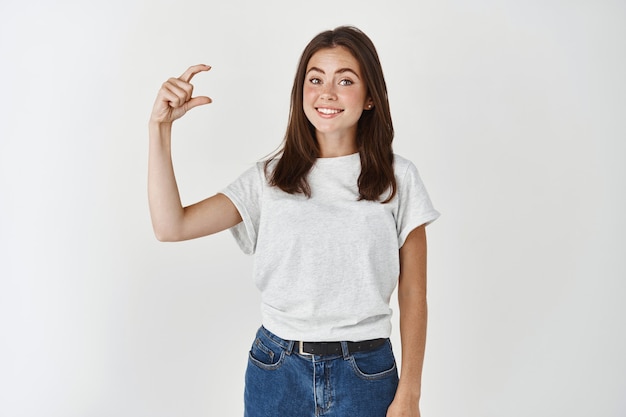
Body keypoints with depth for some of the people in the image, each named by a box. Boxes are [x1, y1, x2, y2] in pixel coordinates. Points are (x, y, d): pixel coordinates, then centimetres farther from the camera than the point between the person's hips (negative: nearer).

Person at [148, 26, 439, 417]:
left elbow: (413, 295, -2)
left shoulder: (398, 178, -4)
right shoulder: (269, 178, 0)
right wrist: (161, 125, -13)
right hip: (277, 370, 2)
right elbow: (171, 226, -10)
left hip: (366, 374, -1)